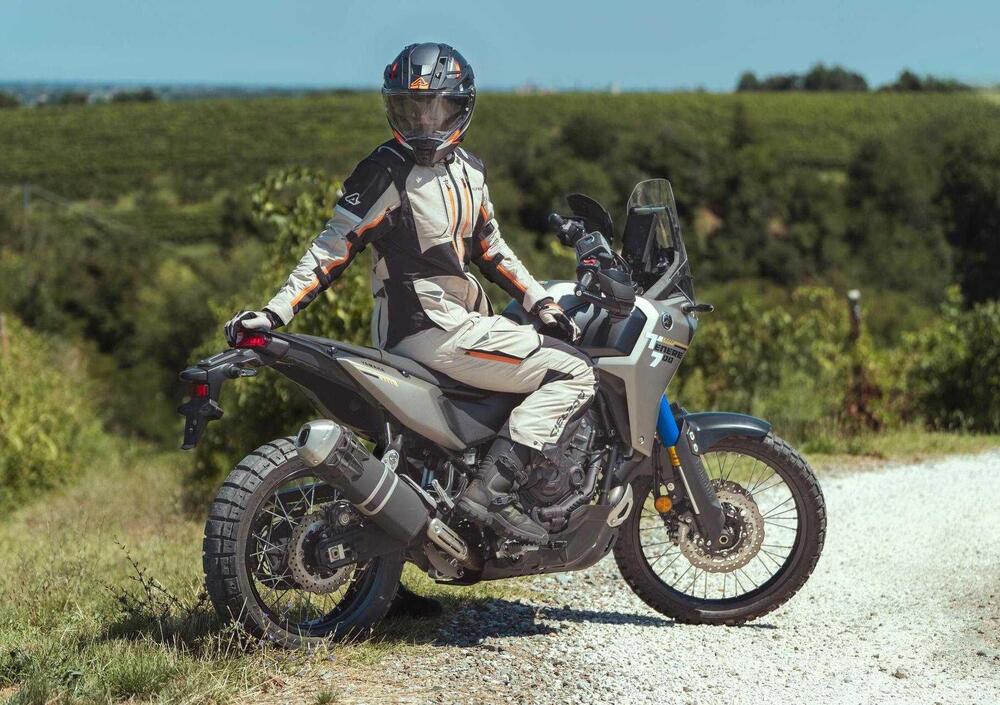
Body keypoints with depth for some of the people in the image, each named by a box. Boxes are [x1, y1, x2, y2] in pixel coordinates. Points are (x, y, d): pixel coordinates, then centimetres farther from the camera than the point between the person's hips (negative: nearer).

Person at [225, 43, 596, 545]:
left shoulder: (469, 170, 13)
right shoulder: (386, 174, -11)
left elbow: (489, 248, 21)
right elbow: (332, 249, -12)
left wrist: (541, 303, 11)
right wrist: (274, 313, -20)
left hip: (468, 317, 9)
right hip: (428, 329, -9)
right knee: (571, 372, -14)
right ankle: (491, 490, -21)